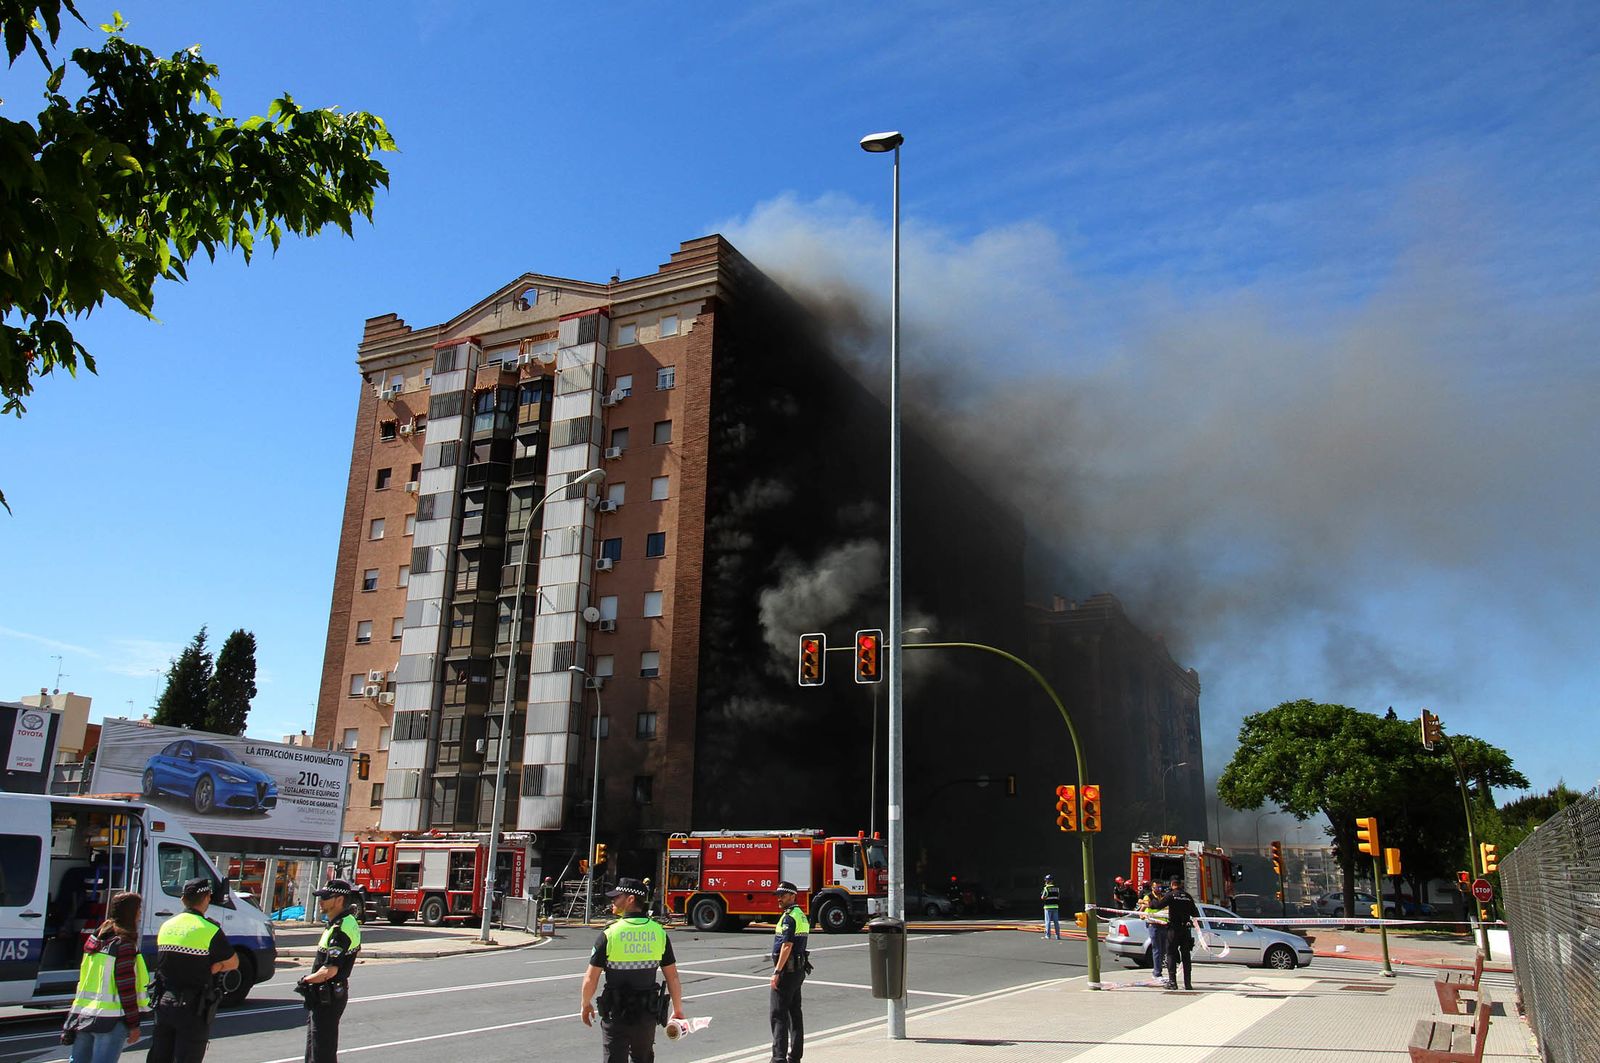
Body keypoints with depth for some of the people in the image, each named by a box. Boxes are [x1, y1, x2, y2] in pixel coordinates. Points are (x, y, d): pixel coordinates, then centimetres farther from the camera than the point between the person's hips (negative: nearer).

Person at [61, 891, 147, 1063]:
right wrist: (133, 1024, -9)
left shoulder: (94, 939, 11)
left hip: (82, 1015, 8)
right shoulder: (123, 943, -12)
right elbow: (126, 988, -14)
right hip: (110, 1019, -8)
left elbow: (83, 980, 17)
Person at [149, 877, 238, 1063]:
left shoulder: (166, 926, 6)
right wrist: (212, 967, 5)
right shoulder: (210, 931, -14)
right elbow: (233, 964, -7)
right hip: (193, 1009, -6)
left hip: (163, 1004, 6)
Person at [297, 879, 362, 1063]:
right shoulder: (349, 923, 8)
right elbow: (357, 951, 24)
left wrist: (306, 980, -12)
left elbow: (329, 971, -29)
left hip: (327, 997, -10)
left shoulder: (340, 930, -24)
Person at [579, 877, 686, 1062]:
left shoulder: (609, 934, -14)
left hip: (616, 1014, -3)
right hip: (647, 1016, 3)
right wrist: (678, 1010, 12)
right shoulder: (659, 932, -4)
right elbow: (673, 977, 0)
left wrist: (585, 1005, 9)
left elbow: (591, 979, -8)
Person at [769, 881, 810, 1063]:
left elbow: (787, 946, -23)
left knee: (778, 1014, -8)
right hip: (799, 970, 10)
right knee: (795, 1012, 12)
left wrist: (776, 972, -22)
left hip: (787, 969, -10)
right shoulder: (801, 915, 15)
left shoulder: (789, 917, -16)